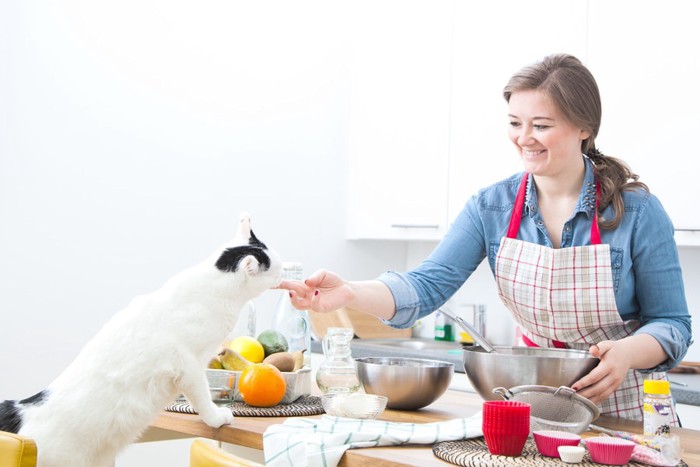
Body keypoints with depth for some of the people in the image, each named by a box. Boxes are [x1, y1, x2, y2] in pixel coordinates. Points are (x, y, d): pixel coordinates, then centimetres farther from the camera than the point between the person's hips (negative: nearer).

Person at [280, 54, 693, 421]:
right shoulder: (492, 207, -4)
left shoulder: (638, 212, -12)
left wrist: (626, 354, -29)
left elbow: (673, 325, -7)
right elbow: (427, 286, -14)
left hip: (624, 412, -2)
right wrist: (349, 293, -33)